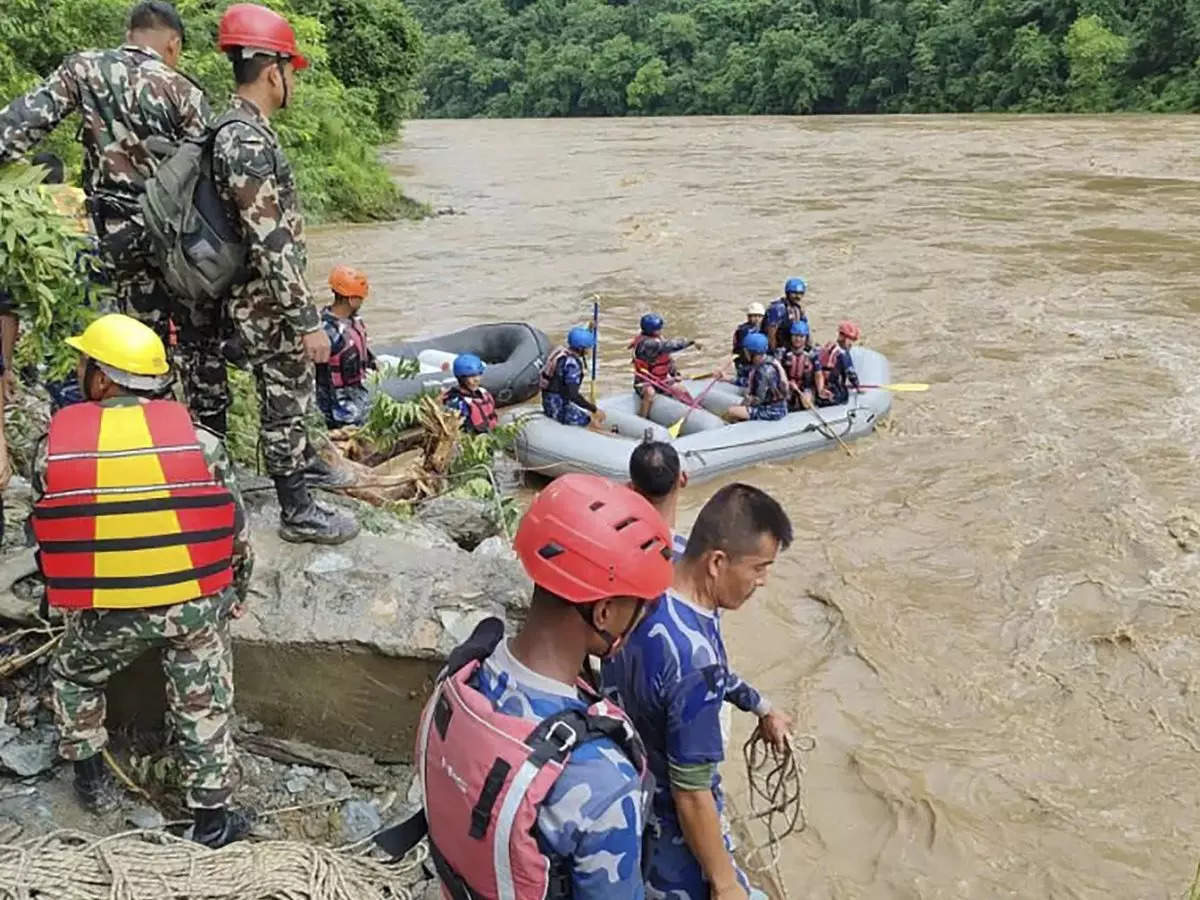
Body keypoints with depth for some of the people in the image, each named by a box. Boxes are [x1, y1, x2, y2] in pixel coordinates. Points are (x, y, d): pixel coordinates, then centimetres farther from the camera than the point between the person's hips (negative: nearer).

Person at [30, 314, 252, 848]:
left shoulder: (53, 447, -5)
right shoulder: (198, 441, -8)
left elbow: (45, 535, 6)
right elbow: (236, 530, -1)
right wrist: (234, 596, 16)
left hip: (104, 612, 1)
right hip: (195, 603, 0)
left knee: (73, 675, 30)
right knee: (202, 706, 14)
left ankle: (91, 780, 40)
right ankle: (212, 817, 24)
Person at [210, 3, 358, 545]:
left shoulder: (243, 129, 9)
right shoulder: (247, 142, -25)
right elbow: (271, 245, -28)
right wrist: (307, 321, -25)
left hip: (269, 302, 10)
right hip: (270, 307, -10)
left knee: (292, 392, 25)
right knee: (284, 401, 2)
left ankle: (303, 464, 44)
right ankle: (297, 512, 14)